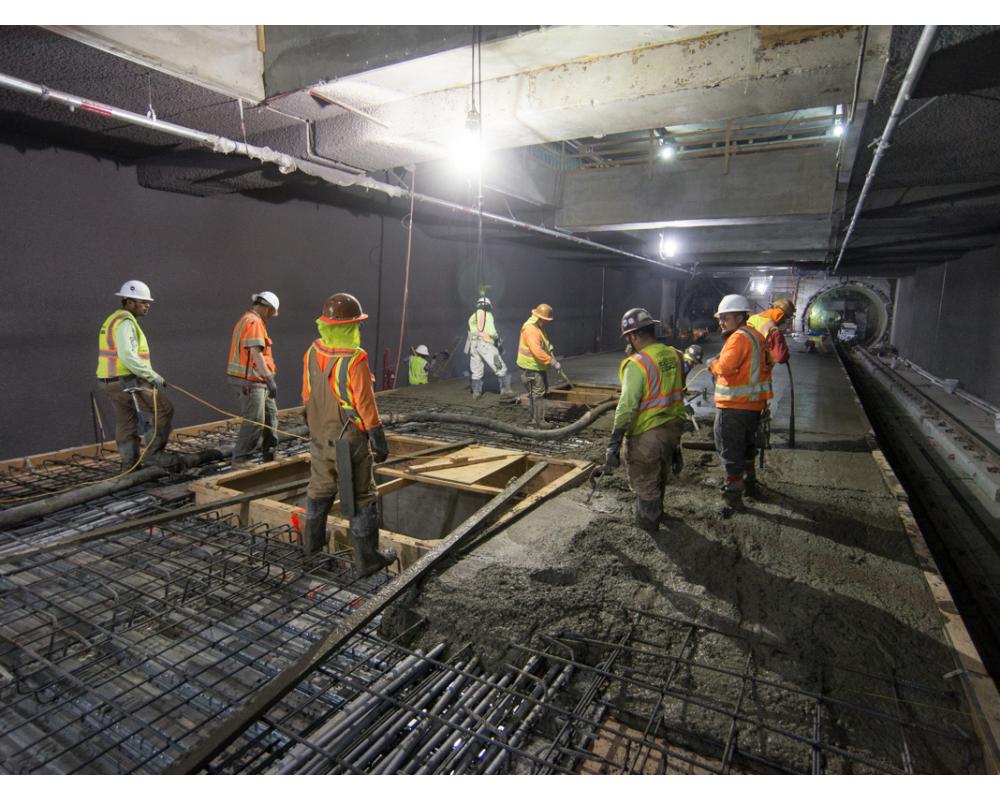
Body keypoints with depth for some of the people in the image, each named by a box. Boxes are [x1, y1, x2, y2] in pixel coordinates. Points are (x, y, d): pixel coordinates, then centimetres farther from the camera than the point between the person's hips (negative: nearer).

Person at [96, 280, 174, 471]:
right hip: (126, 382, -10)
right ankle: (153, 452, 0)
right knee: (164, 408, -3)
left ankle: (129, 465, 21)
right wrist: (153, 376, -20)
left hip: (111, 382, 10)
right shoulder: (125, 322, -16)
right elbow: (128, 357, -26)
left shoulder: (114, 320, 18)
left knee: (126, 424, 15)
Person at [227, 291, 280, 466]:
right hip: (250, 380, -11)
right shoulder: (254, 322, -14)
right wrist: (270, 379, -28)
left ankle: (269, 452, 24)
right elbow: (256, 353, -24)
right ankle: (240, 458, 1)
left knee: (270, 413, 16)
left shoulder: (249, 320, 18)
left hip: (256, 379, 11)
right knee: (255, 421, -8)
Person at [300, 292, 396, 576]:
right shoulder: (354, 361, -22)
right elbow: (366, 405, -19)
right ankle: (366, 559, 12)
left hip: (320, 438, 7)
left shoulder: (312, 354, -2)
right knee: (362, 498, 5)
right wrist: (379, 441, -9)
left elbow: (307, 396, 9)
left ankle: (312, 540, 43)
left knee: (320, 489, 24)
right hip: (350, 440, -6)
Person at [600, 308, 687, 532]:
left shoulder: (637, 364, -22)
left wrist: (614, 444, -23)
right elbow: (678, 392, 10)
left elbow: (627, 407, -26)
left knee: (644, 482, 12)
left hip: (647, 435, -8)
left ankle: (648, 523, 30)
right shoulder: (675, 356, -1)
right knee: (661, 476, 29)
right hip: (672, 428, 8)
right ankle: (656, 511, 51)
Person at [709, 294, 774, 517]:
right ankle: (749, 484, 42)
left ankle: (733, 497, 5)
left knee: (730, 453, -1)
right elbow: (766, 365, 19)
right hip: (753, 404, 10)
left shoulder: (739, 337, -18)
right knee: (747, 448, 26)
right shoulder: (756, 336, 14)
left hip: (734, 407, -10)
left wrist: (713, 363, -9)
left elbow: (726, 367, -29)